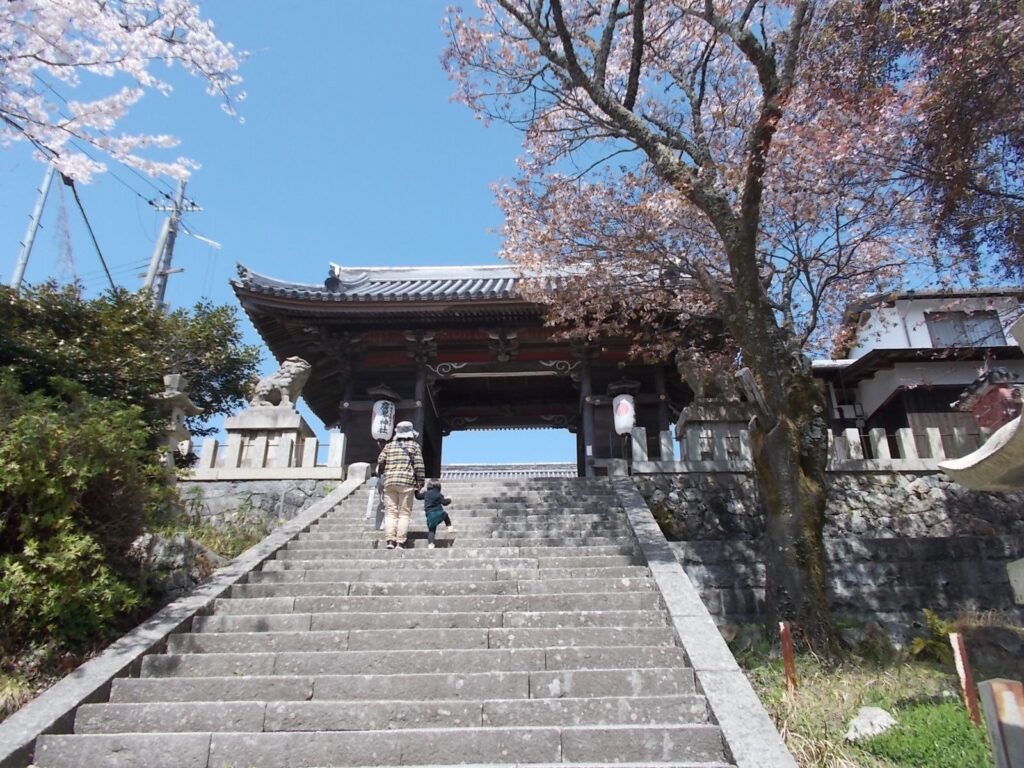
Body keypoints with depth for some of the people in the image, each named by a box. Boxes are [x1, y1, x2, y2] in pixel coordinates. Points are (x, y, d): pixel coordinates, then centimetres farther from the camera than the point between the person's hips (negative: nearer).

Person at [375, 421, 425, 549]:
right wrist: (420, 482, 4)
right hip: (407, 483, -2)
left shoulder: (389, 446, 14)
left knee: (390, 512, 3)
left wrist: (380, 475, 22)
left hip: (389, 482, 2)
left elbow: (380, 461, 6)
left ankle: (390, 540, -9)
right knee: (404, 513, 1)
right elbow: (419, 465, -1)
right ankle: (400, 542, -6)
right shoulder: (414, 446, 7)